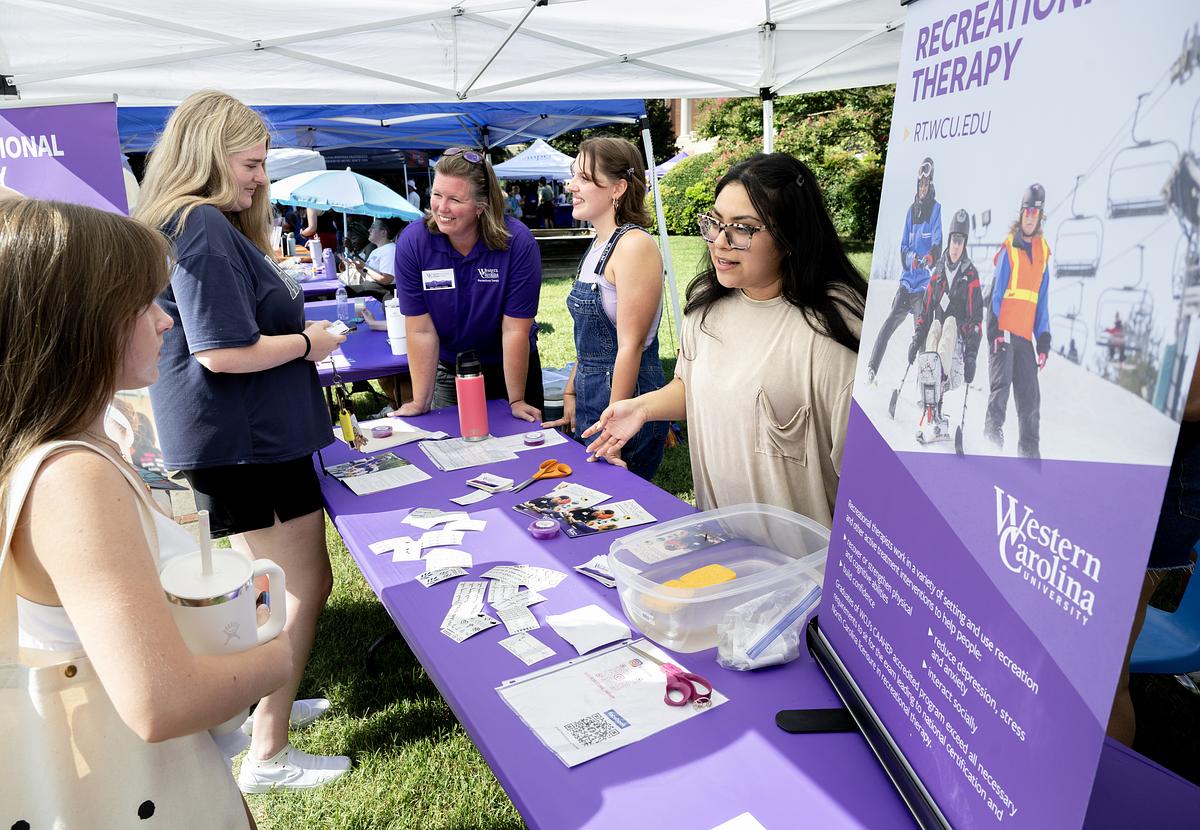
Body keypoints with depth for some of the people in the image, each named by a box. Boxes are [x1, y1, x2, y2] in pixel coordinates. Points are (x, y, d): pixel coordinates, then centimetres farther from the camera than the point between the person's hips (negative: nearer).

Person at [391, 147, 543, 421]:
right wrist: (420, 403, -16)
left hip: (508, 369, -1)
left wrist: (516, 401, -18)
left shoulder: (517, 242, -23)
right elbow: (421, 331, -16)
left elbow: (515, 331, -22)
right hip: (448, 372, 1)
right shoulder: (412, 242, -17)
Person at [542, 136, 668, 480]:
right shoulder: (598, 245, 12)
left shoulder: (634, 246, -17)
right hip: (589, 395, 9)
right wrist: (571, 394, 15)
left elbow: (630, 346, -20)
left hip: (627, 396, -9)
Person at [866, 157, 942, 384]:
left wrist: (929, 258, -33)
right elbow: (903, 246, 11)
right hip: (907, 280, 4)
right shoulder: (911, 210, 11)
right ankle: (871, 368, -5)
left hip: (925, 282, -3)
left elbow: (937, 246, -11)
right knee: (889, 323, -6)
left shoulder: (936, 209, -3)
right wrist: (910, 257, -12)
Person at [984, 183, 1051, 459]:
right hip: (1003, 331, -5)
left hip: (1026, 335, 5)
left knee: (1031, 397, 4)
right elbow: (996, 291, -4)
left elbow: (1042, 301, 17)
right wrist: (994, 328, -15)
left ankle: (1030, 452, 9)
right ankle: (992, 441, -12)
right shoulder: (1009, 248, 0)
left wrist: (1043, 340, 11)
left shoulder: (1042, 252, 15)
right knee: (1000, 388, -14)